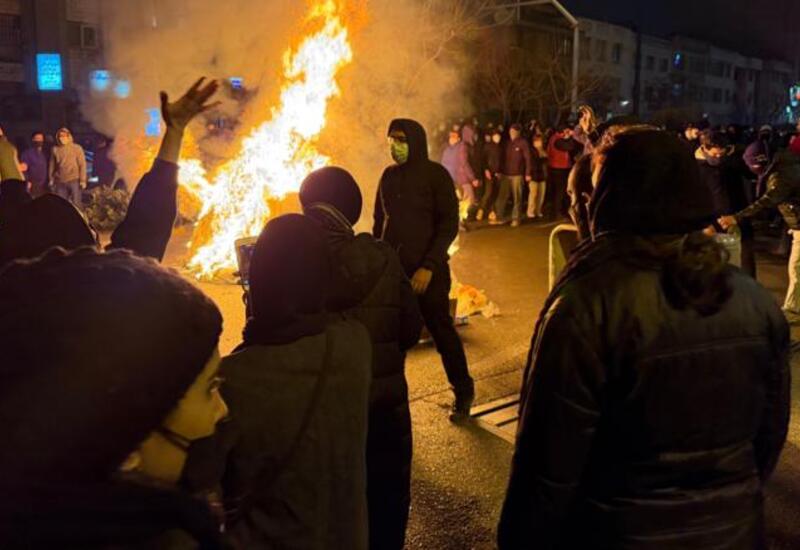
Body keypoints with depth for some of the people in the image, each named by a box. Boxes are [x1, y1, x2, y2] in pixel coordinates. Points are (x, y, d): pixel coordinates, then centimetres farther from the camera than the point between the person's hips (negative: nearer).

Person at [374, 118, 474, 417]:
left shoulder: (436, 174, -6)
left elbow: (449, 225, -10)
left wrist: (428, 266, -18)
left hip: (426, 269, -4)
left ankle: (463, 392, 21)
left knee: (441, 329, 4)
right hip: (392, 267, 4)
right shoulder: (389, 175, 9)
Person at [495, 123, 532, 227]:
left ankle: (515, 218, 8)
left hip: (517, 175, -4)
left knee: (517, 198, 2)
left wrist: (528, 173, -11)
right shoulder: (507, 142, 11)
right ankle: (499, 217, 10)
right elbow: (503, 157, 13)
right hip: (505, 174, 4)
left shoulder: (523, 142, -3)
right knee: (502, 196, 3)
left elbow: (527, 158, -6)